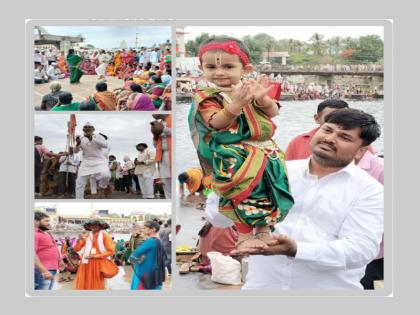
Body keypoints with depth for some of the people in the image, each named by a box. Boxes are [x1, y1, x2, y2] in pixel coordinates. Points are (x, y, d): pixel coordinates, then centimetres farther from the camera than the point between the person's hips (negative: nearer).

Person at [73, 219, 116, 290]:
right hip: (86, 264, 3)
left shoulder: (104, 235, -3)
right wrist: (79, 240, -15)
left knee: (98, 286, 2)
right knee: (84, 285, 2)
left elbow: (111, 251, -7)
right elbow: (76, 249, 6)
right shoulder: (86, 236, 6)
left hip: (98, 264, -3)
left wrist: (96, 256, -13)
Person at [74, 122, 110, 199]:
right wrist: (78, 144, -20)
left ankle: (102, 188, -1)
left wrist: (92, 139, -29)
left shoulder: (98, 137, -3)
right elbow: (76, 151, 2)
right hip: (86, 163, 4)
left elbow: (105, 145, -20)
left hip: (99, 162, -3)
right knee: (79, 182, -4)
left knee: (105, 175, -32)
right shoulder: (82, 139, 7)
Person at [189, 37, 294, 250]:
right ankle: (244, 236, 4)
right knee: (245, 193, -11)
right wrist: (236, 103, -34)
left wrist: (262, 98, -21)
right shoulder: (207, 96, -7)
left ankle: (263, 231, 24)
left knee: (270, 191, 8)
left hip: (265, 151, 6)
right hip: (234, 156, -5)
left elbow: (273, 112, 1)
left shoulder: (250, 88, 7)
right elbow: (216, 123, -20)